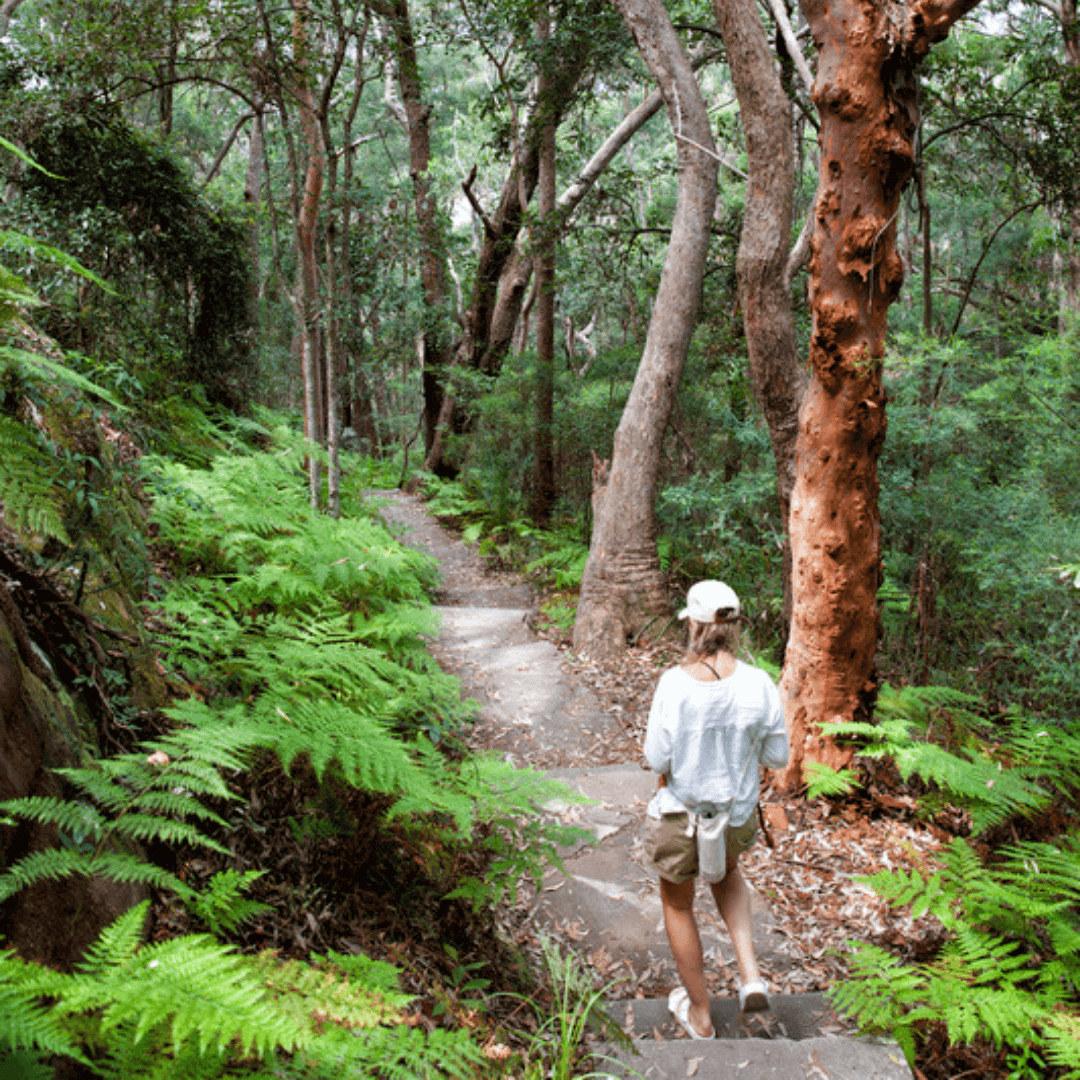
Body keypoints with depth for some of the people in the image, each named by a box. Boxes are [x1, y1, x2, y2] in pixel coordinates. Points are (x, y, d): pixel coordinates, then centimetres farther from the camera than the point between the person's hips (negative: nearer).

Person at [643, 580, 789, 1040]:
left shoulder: (675, 683, -24)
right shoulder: (759, 684, -16)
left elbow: (658, 759, -19)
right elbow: (777, 756, -7)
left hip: (679, 814, -3)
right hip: (738, 814, 3)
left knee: (677, 904, 23)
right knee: (725, 872, 37)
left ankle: (699, 1015, 39)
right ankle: (749, 971, 21)